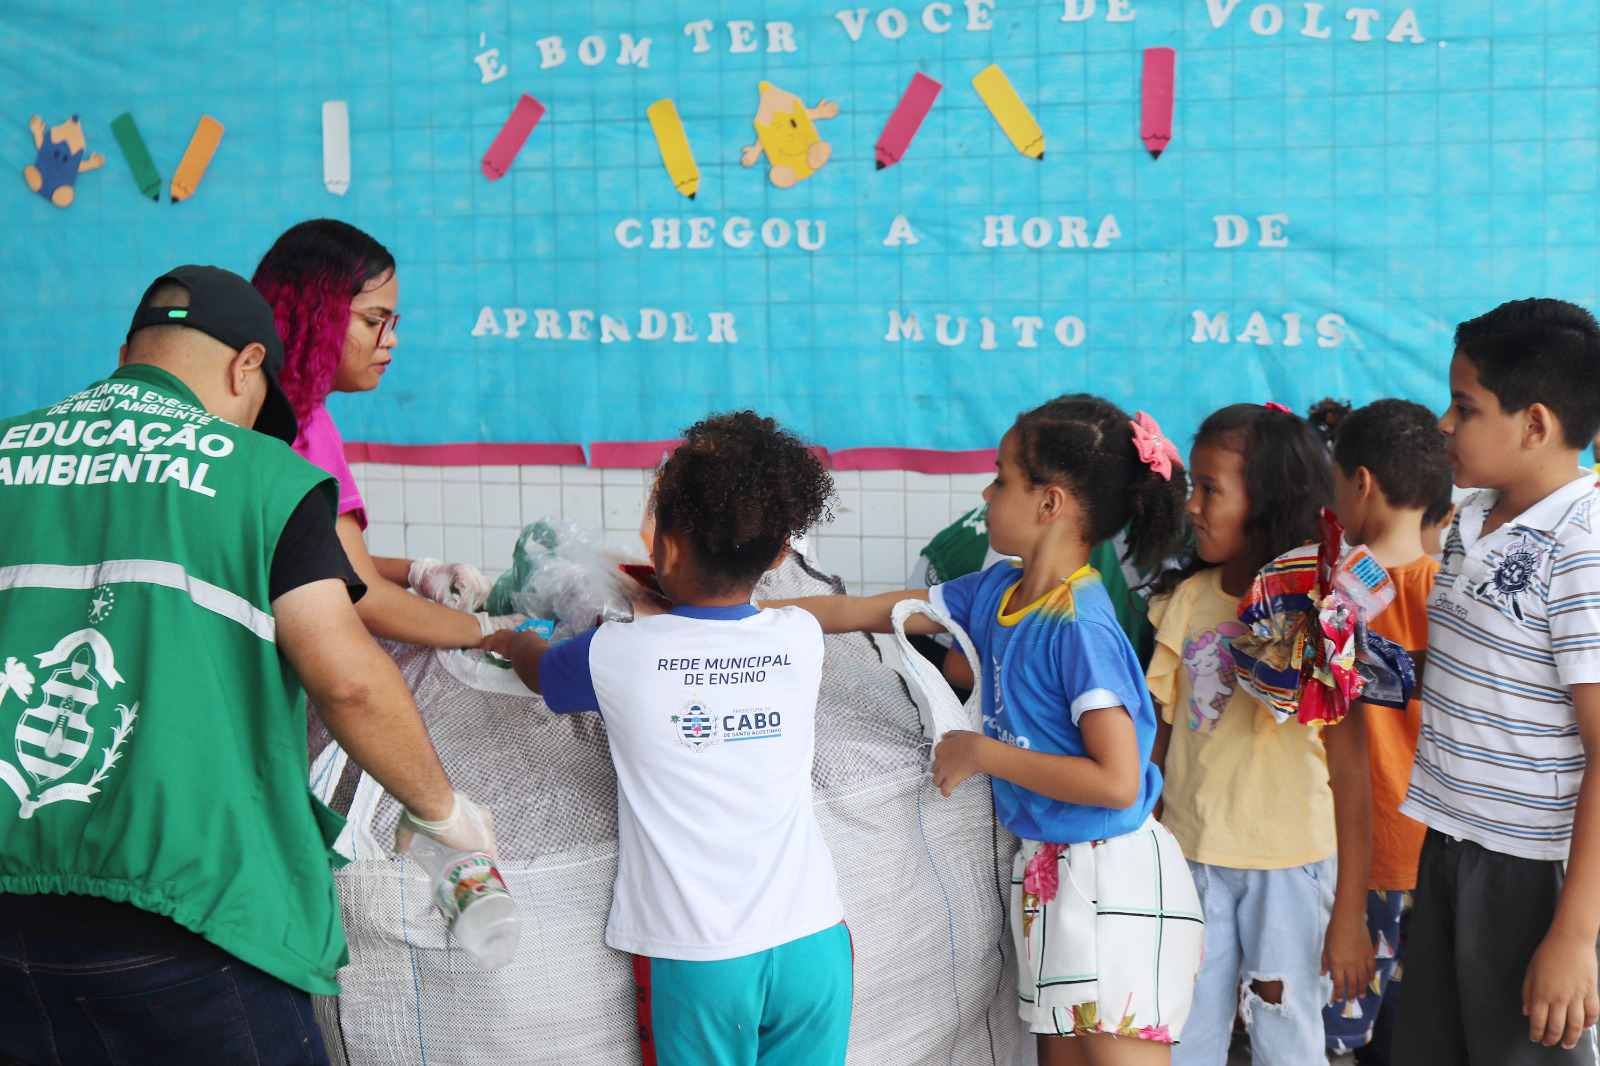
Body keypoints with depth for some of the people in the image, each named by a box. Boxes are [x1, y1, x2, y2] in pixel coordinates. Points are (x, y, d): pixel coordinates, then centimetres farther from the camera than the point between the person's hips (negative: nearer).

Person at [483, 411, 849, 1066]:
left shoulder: (618, 655, -9)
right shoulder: (801, 638, -1)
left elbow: (540, 670, 16)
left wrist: (508, 638, 37)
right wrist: (665, 595, 39)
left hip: (695, 959, -2)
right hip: (811, 941, 3)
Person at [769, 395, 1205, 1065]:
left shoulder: (1079, 625, -21)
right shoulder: (997, 592, 3)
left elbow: (1116, 781, -26)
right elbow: (865, 612, 12)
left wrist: (983, 753, -16)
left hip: (1111, 878, -8)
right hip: (1046, 870, 9)